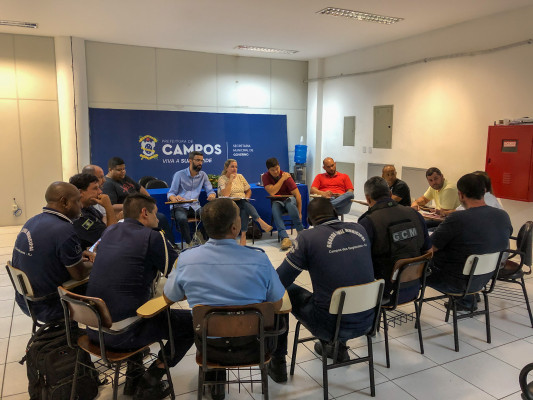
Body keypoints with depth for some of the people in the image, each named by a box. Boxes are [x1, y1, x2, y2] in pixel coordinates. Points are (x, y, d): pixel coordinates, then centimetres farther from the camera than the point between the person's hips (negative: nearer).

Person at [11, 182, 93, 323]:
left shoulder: (32, 221, 0)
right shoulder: (64, 231, -26)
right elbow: (79, 275, -16)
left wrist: (77, 257, 13)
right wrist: (92, 263, 5)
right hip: (47, 308, -8)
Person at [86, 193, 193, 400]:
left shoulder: (109, 231, 10)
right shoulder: (152, 236, -11)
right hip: (122, 334, -8)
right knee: (191, 322, 6)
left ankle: (134, 376, 33)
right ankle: (148, 383, 11)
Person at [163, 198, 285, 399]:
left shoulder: (186, 259, -19)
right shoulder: (259, 258, -23)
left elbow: (168, 298, 1)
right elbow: (277, 305, -9)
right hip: (251, 345, -1)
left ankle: (215, 382, 42)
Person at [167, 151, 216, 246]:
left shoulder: (203, 175, 14)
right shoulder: (179, 174, 3)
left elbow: (210, 191, 12)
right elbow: (170, 193, 0)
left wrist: (212, 195, -15)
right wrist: (174, 198, -27)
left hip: (195, 206, 3)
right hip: (180, 206, -3)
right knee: (182, 219, -37)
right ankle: (189, 243, -30)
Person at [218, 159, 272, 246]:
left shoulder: (240, 176, 15)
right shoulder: (222, 179, 0)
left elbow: (249, 191, 22)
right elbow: (225, 195, -16)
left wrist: (246, 198, 1)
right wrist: (230, 180, -13)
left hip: (243, 202, 4)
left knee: (244, 210, -34)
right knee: (244, 204, -36)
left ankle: (243, 235, -37)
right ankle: (261, 221, -49)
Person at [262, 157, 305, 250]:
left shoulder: (286, 176, -15)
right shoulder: (265, 177, -9)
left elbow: (297, 195, -16)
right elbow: (272, 192, -22)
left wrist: (299, 213, -20)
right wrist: (282, 179, -24)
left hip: (289, 198, -1)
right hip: (277, 201, 1)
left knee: (290, 203, -36)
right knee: (275, 209, -34)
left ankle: (301, 232, -21)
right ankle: (285, 238, -45)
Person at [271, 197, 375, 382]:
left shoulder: (307, 237, -13)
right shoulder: (359, 229, 2)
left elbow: (279, 281, -9)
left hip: (331, 325, -5)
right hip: (366, 322, 6)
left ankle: (277, 364, 23)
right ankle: (339, 346, 46)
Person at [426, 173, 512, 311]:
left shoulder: (456, 219, -28)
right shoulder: (503, 216, -7)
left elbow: (429, 248, -20)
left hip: (457, 284, -6)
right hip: (483, 281, 7)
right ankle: (467, 301, 35)